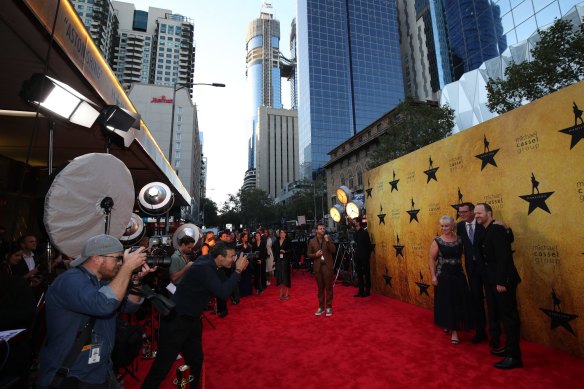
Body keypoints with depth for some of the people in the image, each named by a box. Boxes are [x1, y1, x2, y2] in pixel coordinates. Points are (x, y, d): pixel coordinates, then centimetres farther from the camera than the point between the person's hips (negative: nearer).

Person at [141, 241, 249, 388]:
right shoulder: (204, 268, -28)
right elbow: (223, 293, -33)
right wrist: (238, 270, -27)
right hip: (176, 320, -9)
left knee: (196, 359, 19)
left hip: (192, 319, 9)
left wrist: (238, 270, -6)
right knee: (163, 364, 2)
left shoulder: (211, 264, -1)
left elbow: (225, 284, 8)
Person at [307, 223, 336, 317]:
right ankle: (321, 307, 21)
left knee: (329, 287, 3)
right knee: (320, 288, 10)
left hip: (328, 266, -1)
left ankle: (329, 307, 13)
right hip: (318, 267, 1)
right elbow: (309, 254, 7)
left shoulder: (328, 239, 2)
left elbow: (334, 250, -8)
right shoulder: (312, 241, 3)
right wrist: (315, 254, -12)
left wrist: (327, 241, -18)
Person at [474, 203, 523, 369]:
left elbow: (503, 257, -23)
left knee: (509, 316, 0)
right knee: (506, 315, 18)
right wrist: (497, 281, 14)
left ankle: (514, 357, 11)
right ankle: (510, 348, 32)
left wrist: (502, 281, -23)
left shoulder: (497, 230, -17)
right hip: (498, 280, 9)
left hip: (505, 281, -9)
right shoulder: (487, 232, 11)